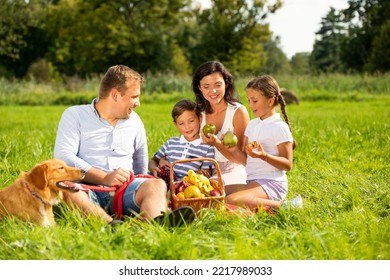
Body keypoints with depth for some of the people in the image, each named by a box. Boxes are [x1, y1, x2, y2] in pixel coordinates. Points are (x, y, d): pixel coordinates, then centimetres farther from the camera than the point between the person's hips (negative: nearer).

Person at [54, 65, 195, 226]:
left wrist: (142, 189, 20)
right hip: (89, 191, -3)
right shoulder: (74, 115, 6)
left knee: (157, 185, -27)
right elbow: (63, 157, -8)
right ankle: (112, 224, -61)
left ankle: (157, 223, -60)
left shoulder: (134, 120, 22)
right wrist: (104, 178, -16)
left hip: (125, 190, 3)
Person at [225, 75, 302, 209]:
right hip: (252, 182, 9)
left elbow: (288, 165, -12)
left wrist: (264, 156, -26)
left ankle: (281, 205, -16)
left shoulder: (279, 127, -8)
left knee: (231, 201, -31)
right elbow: (246, 160, 13)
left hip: (272, 183, -9)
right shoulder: (252, 125, 15)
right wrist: (233, 149, -6)